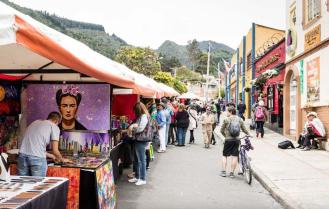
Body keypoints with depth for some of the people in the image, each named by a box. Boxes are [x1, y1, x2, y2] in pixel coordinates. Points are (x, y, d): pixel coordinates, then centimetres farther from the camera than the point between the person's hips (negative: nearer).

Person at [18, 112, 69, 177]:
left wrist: (51, 156, 40)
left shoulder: (35, 122, 25)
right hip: (37, 158, -6)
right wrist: (62, 160, 24)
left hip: (22, 155, 6)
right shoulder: (54, 127, 6)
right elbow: (55, 151, 3)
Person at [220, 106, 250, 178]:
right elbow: (244, 130, 11)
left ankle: (224, 171, 6)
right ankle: (232, 172, 8)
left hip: (228, 140, -2)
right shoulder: (240, 120, 4)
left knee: (224, 155, 10)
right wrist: (248, 134, 30)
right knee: (235, 156, 6)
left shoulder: (226, 119, -5)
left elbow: (222, 130, 1)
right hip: (236, 140, 3)